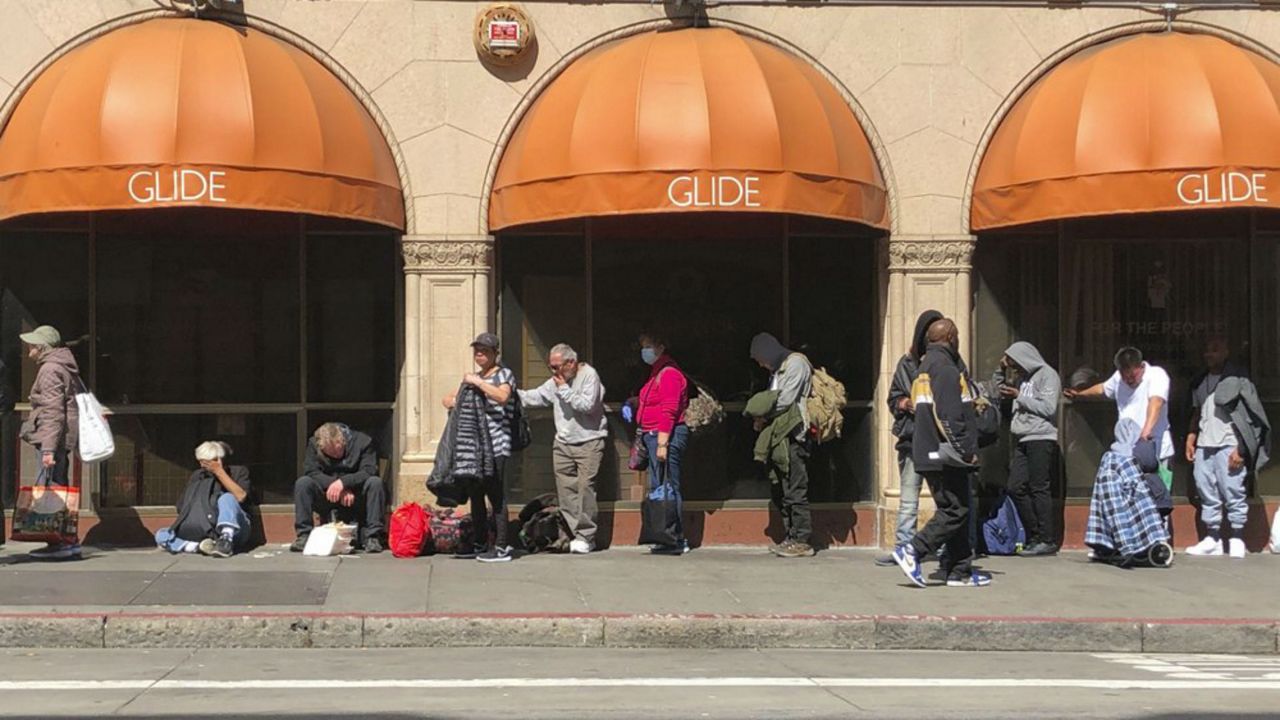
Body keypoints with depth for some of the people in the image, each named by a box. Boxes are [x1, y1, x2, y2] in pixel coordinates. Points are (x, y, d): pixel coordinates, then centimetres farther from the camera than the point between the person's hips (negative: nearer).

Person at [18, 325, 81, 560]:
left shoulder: (50, 370, -12)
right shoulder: (67, 368, 17)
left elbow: (53, 413, -19)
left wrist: (48, 448, -22)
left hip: (49, 439, -10)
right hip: (64, 439, 10)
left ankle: (58, 543, -10)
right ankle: (70, 540, 15)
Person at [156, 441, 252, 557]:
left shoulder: (238, 472, 8)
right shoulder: (196, 477, 18)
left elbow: (240, 497, -12)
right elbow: (182, 508, 13)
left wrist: (219, 472, -13)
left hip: (233, 532, -4)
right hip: (205, 534, 4)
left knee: (227, 497, -30)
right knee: (161, 536, -16)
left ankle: (226, 542, -42)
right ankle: (200, 546, -39)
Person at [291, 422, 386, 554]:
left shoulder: (363, 442, -10)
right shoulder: (314, 445, -4)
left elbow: (369, 472, -21)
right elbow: (311, 471, -18)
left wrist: (343, 482, -37)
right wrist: (340, 488, -29)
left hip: (356, 502, -1)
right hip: (328, 499, 1)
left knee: (375, 482, -30)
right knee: (302, 483, -23)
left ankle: (372, 537, -29)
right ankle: (304, 536, -20)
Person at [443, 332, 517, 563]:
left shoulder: (504, 374, -1)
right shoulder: (476, 376, 22)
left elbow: (502, 396, -23)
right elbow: (450, 400, 30)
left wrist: (477, 383, -17)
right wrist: (453, 400, 6)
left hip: (496, 445, -8)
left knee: (496, 495, -9)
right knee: (476, 494, 11)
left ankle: (501, 547, -7)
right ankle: (480, 544, 20)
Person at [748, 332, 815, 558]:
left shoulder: (796, 363, -6)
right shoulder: (778, 370, 23)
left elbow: (785, 400, -14)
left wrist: (763, 418, -4)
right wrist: (763, 417, 0)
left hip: (793, 435, -10)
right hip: (780, 436, 10)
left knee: (795, 490, -9)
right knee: (780, 490, 9)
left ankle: (802, 541, -7)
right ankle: (791, 537, 13)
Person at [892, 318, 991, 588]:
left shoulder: (926, 366, 20)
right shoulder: (944, 367, -12)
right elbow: (950, 416, -20)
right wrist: (966, 451, -17)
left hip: (931, 453, 10)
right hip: (945, 455, -10)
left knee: (956, 510, 11)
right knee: (955, 511, -8)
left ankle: (960, 571, 10)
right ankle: (912, 551, -13)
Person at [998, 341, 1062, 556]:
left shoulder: (1047, 375, -4)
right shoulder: (1023, 377, 20)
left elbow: (1048, 408, -14)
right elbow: (1001, 390, 33)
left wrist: (1019, 397, -10)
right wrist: (1002, 371, 17)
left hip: (1041, 439, -8)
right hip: (1023, 440, 8)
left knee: (1039, 489, -9)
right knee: (1016, 488, 4)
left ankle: (1047, 540, -7)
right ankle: (1034, 536, 11)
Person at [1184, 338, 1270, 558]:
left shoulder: (1237, 379, -3)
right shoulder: (1200, 382, 17)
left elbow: (1250, 415, -8)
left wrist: (1240, 448, -14)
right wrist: (1191, 437, 12)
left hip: (1228, 444, -6)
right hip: (1204, 445, 6)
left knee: (1233, 492, -5)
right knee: (1207, 492, 6)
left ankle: (1237, 540, 1)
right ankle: (1212, 538, 11)